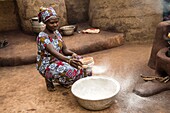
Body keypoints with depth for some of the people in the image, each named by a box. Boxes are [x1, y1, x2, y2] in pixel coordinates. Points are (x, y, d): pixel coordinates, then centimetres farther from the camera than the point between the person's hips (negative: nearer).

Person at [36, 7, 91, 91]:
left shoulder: (57, 33, 3)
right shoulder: (42, 36, -21)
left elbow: (64, 49, 2)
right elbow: (53, 52, -35)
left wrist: (72, 54, -21)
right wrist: (68, 60, -51)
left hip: (58, 60, 7)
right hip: (47, 65, -7)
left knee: (79, 63, -8)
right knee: (69, 71, -31)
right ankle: (49, 79, -2)